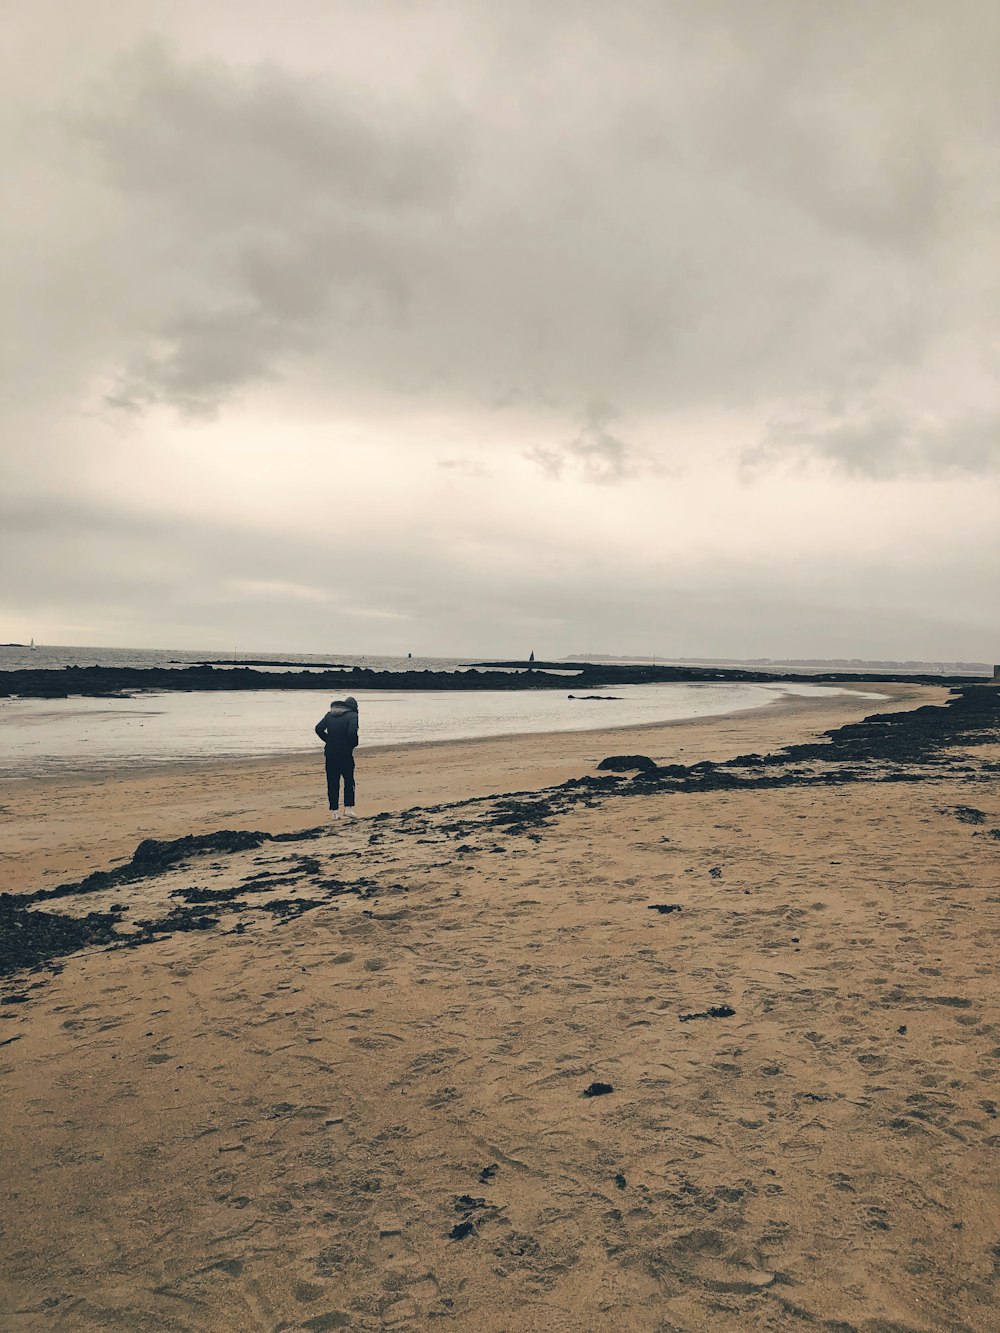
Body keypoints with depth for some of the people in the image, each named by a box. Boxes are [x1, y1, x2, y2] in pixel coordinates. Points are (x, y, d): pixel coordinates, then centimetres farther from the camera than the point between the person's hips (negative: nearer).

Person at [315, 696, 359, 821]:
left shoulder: (329, 715, 9)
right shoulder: (353, 715, -5)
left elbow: (319, 729, -1)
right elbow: (352, 732, -22)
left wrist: (328, 741, 8)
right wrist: (353, 745, -6)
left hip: (330, 754, 4)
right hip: (346, 754, -4)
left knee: (332, 783, 8)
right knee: (349, 781, 11)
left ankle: (334, 811, 8)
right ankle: (348, 808, 4)